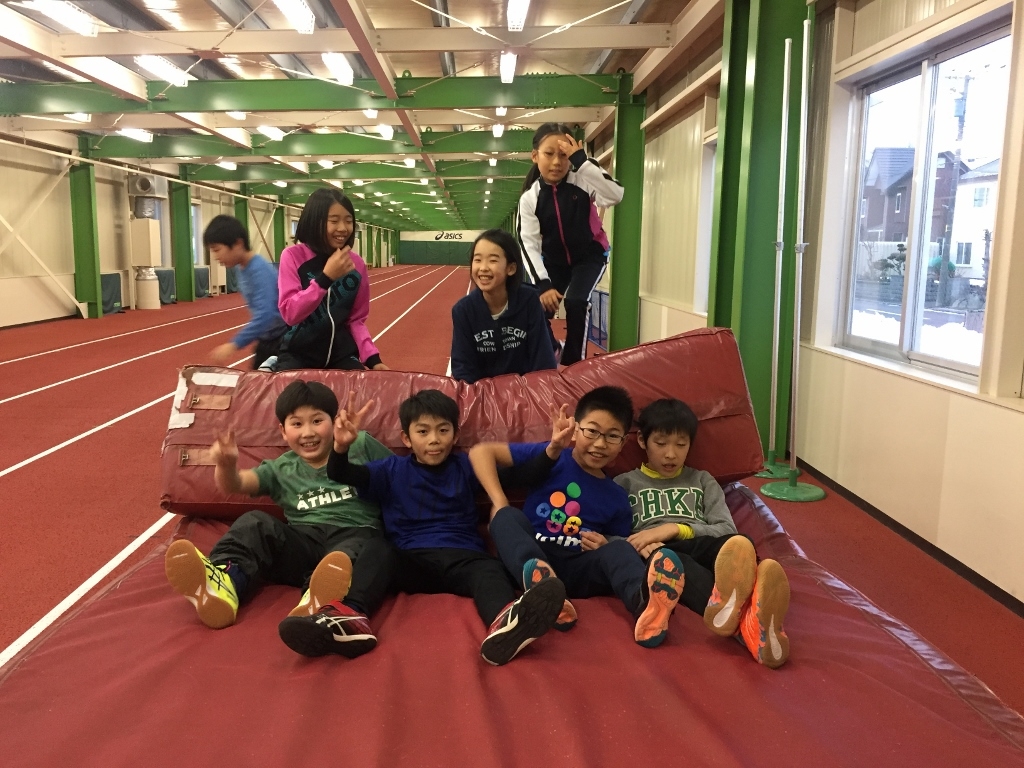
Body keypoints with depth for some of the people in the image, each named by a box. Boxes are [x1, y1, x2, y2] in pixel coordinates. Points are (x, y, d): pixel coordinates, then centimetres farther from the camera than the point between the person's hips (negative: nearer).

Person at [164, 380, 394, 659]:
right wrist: (226, 465, -20)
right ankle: (222, 581, -49)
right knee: (255, 524, -19)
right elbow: (235, 484, 3)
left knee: (372, 547, -38)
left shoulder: (361, 446, 12)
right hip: (303, 542, 4)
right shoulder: (281, 470, 18)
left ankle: (343, 610, -70)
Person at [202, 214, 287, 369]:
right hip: (266, 339, 9)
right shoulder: (242, 269, 3)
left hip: (282, 339, -9)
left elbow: (264, 315, -33)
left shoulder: (260, 270, -24)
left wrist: (234, 345, -34)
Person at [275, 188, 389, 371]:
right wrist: (326, 277, -26)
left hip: (342, 354, 3)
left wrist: (371, 357, -11)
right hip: (298, 355, -3)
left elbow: (356, 319, 4)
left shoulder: (356, 263, -1)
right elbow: (290, 314, -18)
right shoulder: (293, 256, -10)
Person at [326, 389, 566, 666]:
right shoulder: (393, 470, 16)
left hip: (463, 556, 0)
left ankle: (504, 623, -68)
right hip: (410, 561, 1)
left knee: (490, 571, -35)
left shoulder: (465, 467, 19)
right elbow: (341, 476, 2)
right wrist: (341, 447, -21)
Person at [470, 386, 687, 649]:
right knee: (509, 517, -25)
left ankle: (645, 603, -59)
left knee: (618, 550, -24)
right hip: (532, 563, -1)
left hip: (577, 570, 1)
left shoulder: (617, 498, 13)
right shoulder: (552, 458, 4)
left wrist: (606, 545, -6)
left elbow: (619, 549, 18)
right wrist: (500, 507, -12)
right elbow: (481, 452, -1)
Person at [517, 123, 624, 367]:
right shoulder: (530, 197, -16)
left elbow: (616, 195, -40)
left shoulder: (582, 180, -21)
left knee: (576, 302, -24)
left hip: (590, 255, -3)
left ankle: (574, 362, -8)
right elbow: (528, 244, -17)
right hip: (554, 260, 3)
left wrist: (582, 160, -41)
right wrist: (542, 284, -26)